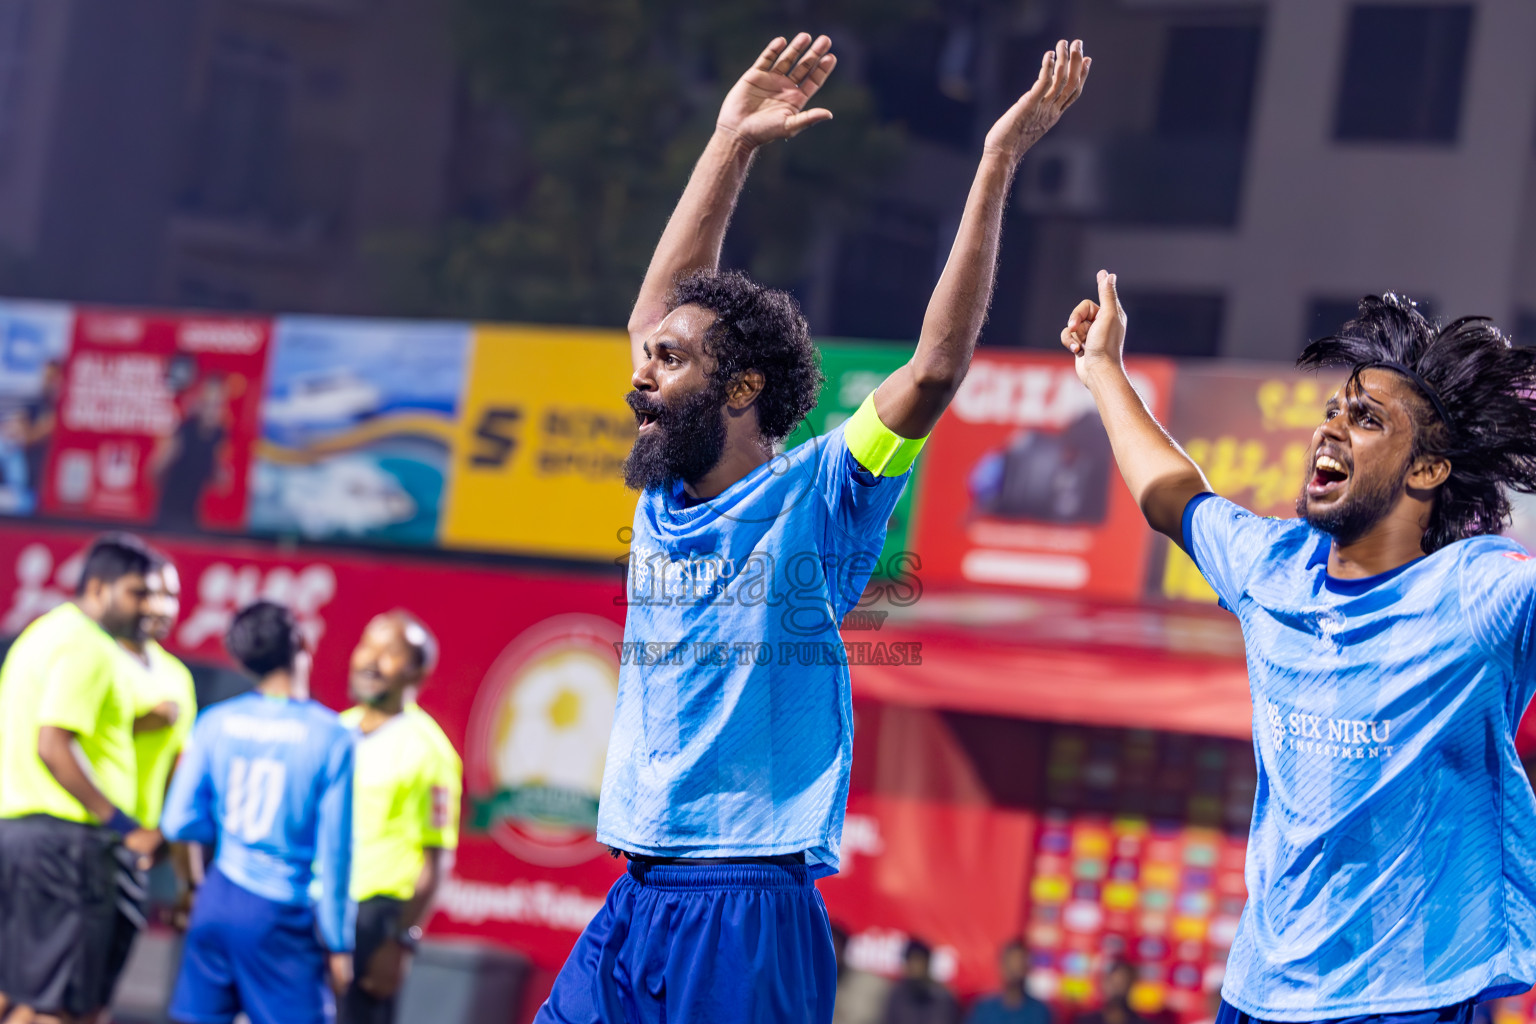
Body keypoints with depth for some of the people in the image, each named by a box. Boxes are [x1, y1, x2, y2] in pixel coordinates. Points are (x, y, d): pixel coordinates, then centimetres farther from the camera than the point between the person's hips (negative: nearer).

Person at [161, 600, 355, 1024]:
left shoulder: (216, 722, 0)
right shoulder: (331, 737, -10)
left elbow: (179, 823, 1)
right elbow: (334, 852, -9)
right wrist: (338, 942, -2)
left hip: (218, 901, 4)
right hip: (281, 916, -4)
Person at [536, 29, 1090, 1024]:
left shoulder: (812, 501, -6)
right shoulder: (664, 498, 12)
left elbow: (937, 367, -15)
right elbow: (659, 314, 19)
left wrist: (999, 162, -17)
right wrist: (732, 145, 17)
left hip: (750, 916, -7)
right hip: (635, 903, 7)